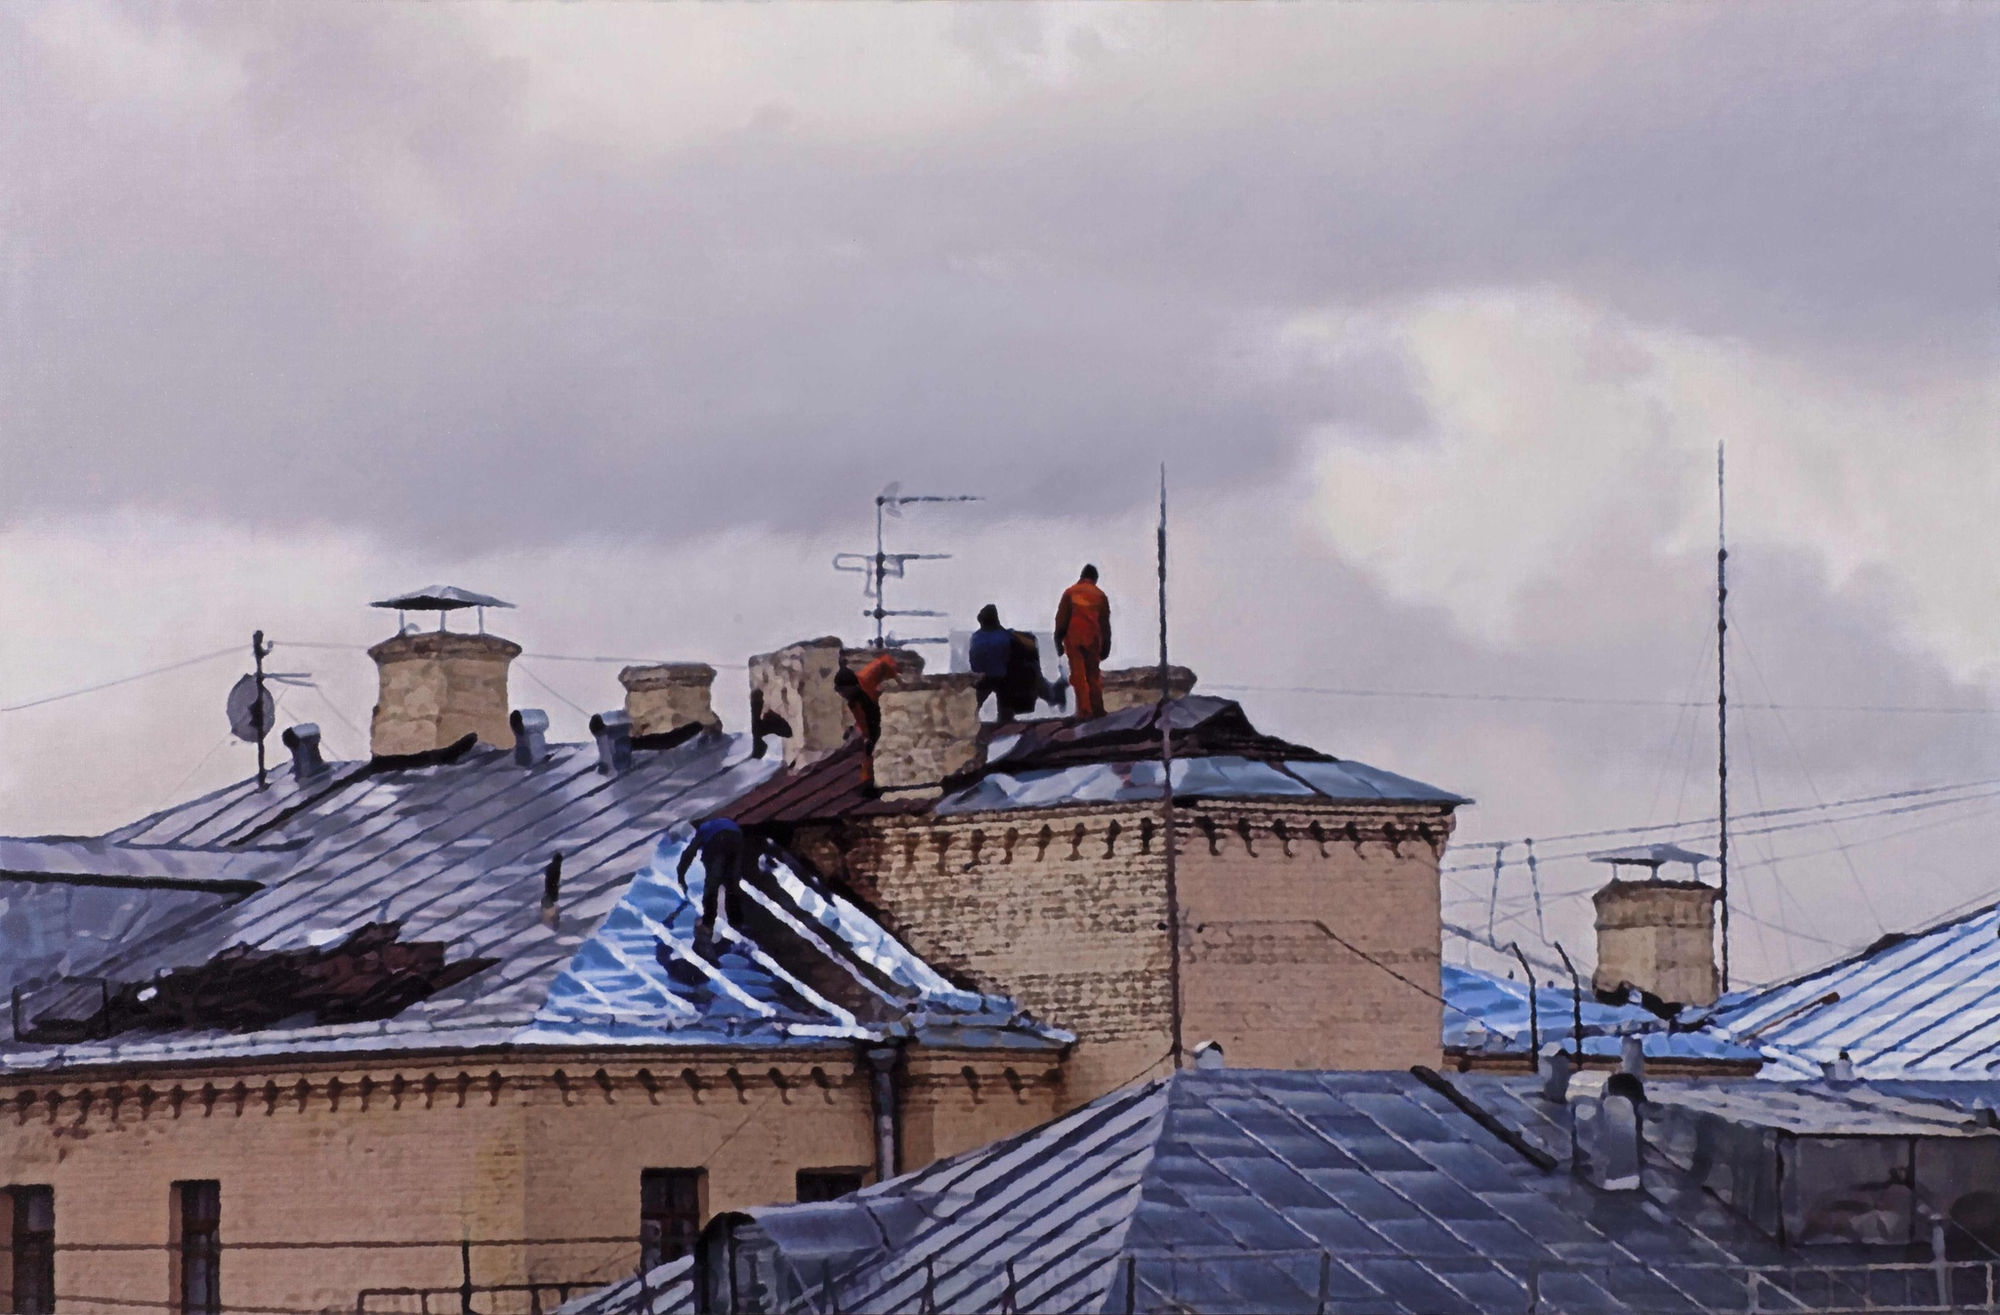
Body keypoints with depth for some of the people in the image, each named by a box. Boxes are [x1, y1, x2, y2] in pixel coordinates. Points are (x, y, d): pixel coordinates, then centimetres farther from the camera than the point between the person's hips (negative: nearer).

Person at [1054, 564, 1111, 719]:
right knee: (1093, 675, 10)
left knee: (1078, 676, -2)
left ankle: (1084, 710, -11)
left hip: (1073, 639, -2)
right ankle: (1097, 710, 9)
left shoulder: (1070, 593, 3)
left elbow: (1061, 619, -1)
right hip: (1093, 640, 2)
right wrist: (1106, 645, 12)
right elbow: (1105, 623, 8)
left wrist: (1058, 641, 2)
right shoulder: (1100, 595, 7)